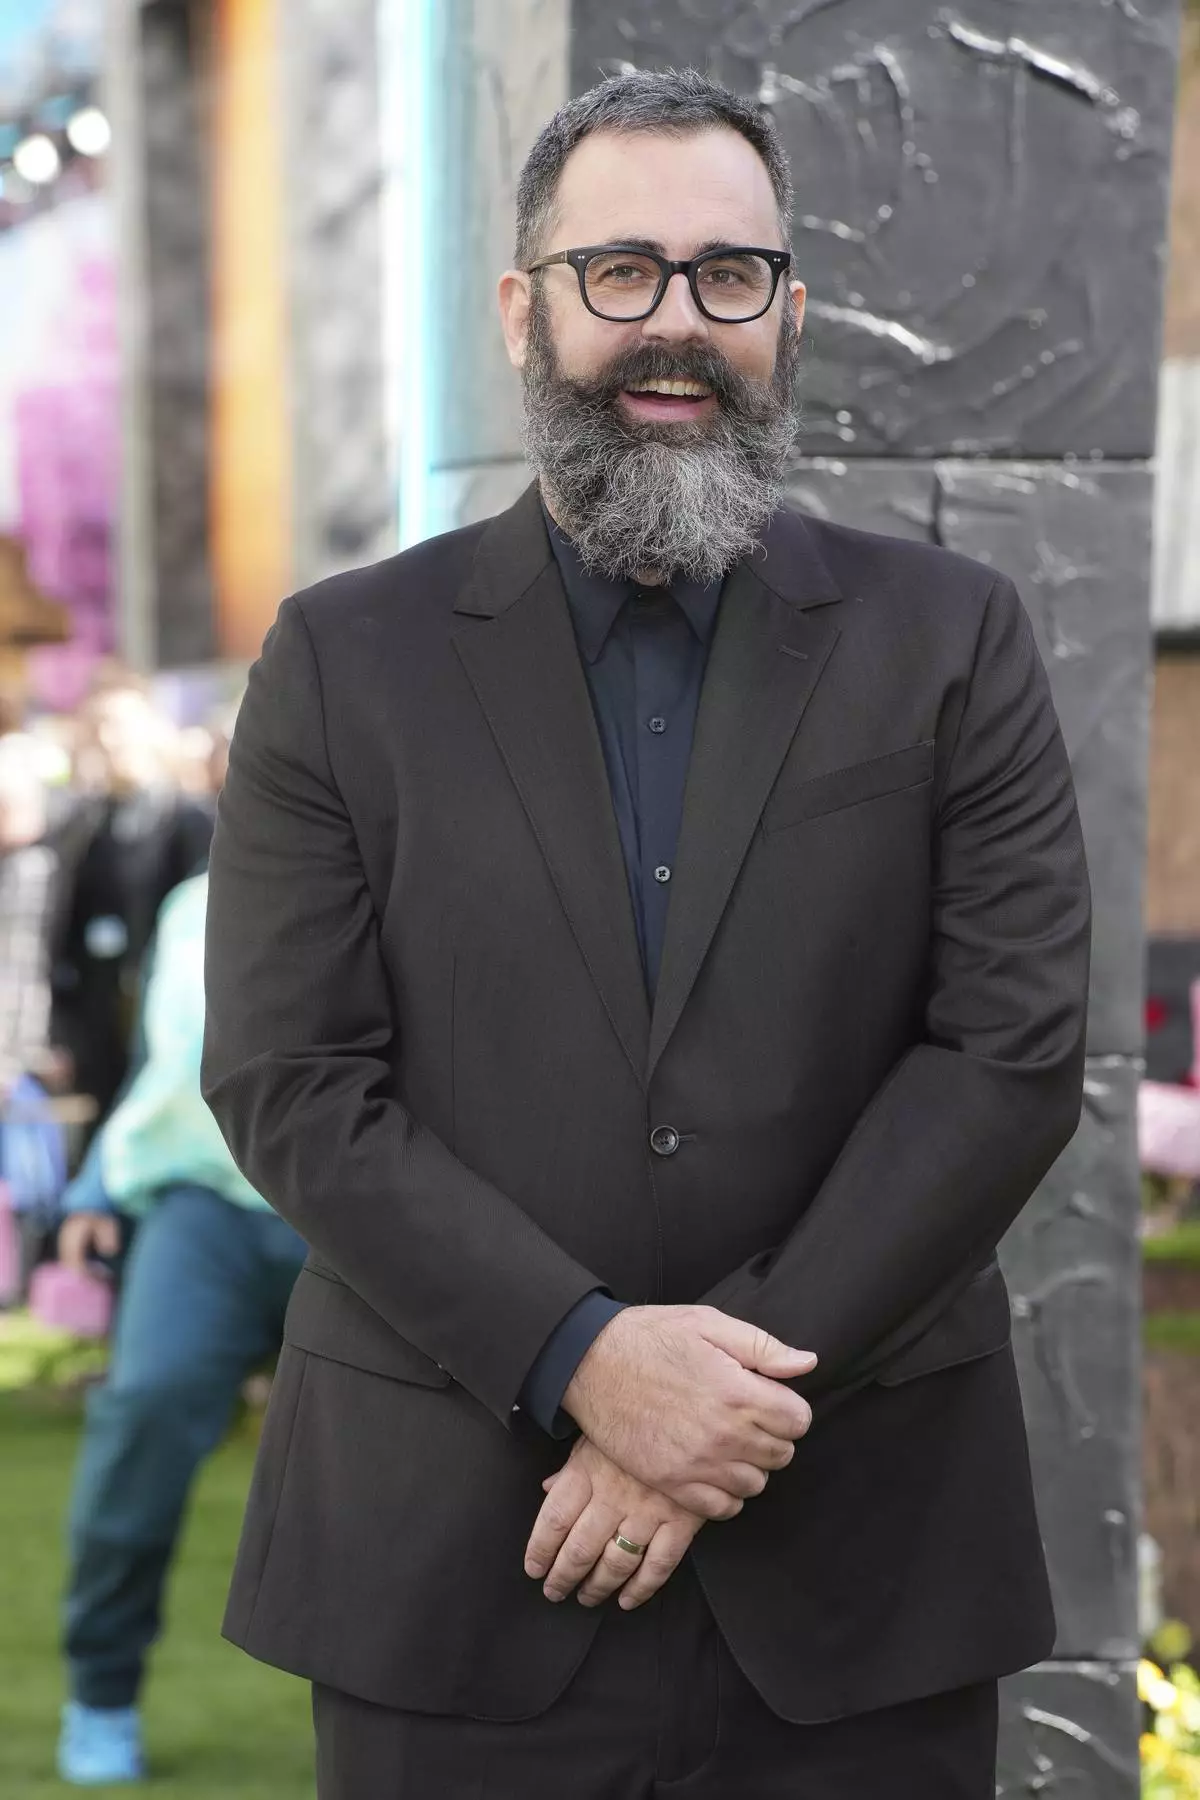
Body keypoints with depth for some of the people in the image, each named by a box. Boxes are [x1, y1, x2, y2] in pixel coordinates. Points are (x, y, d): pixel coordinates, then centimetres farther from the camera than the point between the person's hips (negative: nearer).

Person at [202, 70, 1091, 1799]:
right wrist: (585, 1358, -15)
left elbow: (1015, 1052, -4)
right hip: (446, 1557, 0)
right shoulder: (345, 660, 3)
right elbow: (288, 1082, -3)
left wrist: (739, 1377, -12)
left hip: (860, 1548, 0)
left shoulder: (952, 640, 3)